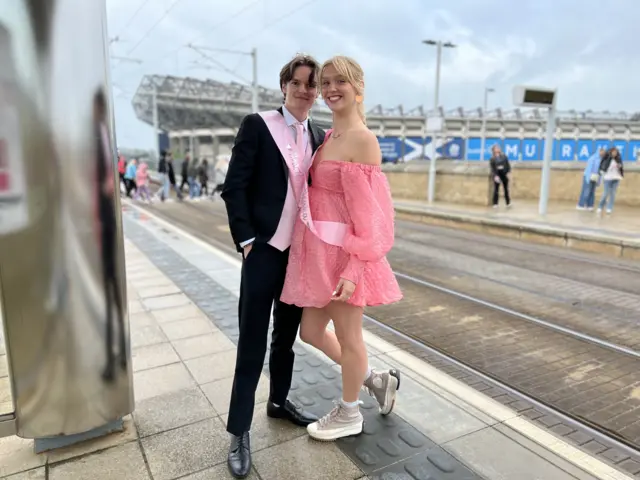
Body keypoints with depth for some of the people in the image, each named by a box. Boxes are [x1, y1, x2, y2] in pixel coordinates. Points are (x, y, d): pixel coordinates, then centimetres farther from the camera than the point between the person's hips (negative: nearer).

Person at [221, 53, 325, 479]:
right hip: (265, 249, -5)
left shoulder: (319, 136, 11)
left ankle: (280, 401, 38)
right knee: (253, 341, 1)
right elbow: (234, 186, -8)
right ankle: (240, 431, 15)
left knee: (288, 332, 18)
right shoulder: (257, 125, -4)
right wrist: (246, 240, -12)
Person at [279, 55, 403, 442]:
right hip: (318, 252, 9)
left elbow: (370, 214, -17)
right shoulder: (326, 138, 13)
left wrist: (354, 270, -20)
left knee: (347, 335, 10)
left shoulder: (363, 140, -12)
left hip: (343, 253, -9)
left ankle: (349, 415, 35)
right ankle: (377, 380, 38)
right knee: (311, 331, 18)